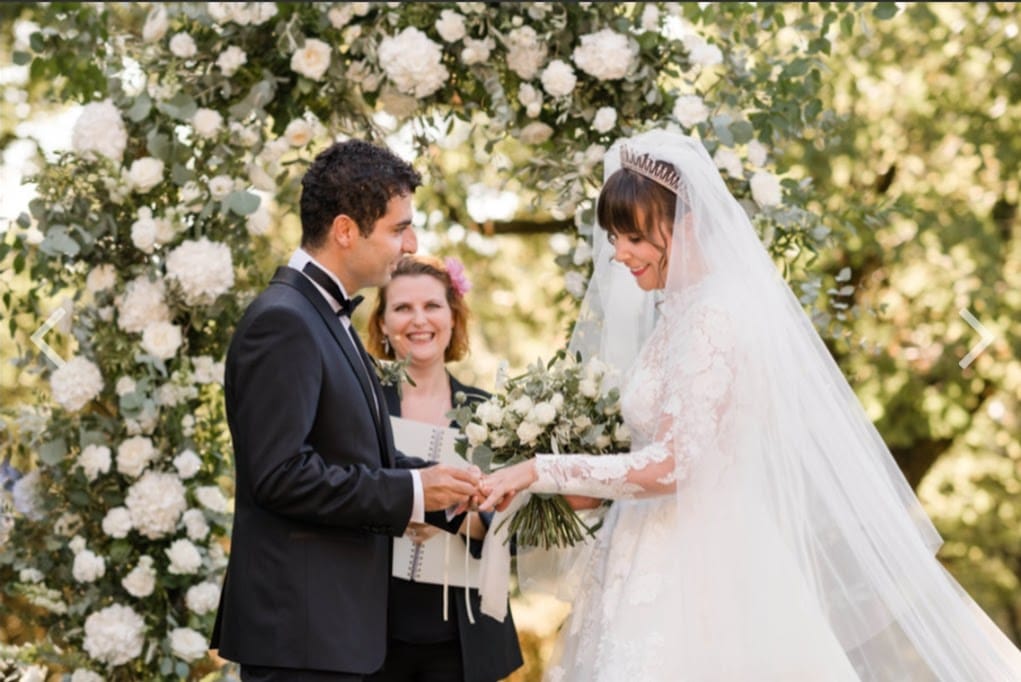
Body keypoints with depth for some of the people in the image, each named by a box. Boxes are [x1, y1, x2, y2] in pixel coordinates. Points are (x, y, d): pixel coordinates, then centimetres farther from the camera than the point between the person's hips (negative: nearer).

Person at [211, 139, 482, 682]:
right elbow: (281, 474, -22)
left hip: (332, 617, 10)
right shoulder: (282, 321, -15)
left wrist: (439, 485, 1)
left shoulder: (324, 316, 15)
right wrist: (411, 492, -16)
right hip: (298, 624, -10)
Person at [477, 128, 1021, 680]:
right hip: (661, 566, 8)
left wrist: (539, 472, -17)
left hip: (697, 575, -8)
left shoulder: (713, 318, -15)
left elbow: (671, 464, -21)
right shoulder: (675, 315, 12)